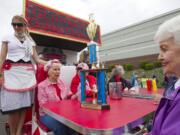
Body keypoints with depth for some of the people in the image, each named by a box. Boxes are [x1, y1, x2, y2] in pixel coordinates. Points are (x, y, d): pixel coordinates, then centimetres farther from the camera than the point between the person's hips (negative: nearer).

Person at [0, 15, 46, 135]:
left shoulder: (30, 41, 15)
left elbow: (37, 59, 10)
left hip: (27, 73, 2)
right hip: (12, 72, -2)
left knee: (25, 105, 2)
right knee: (13, 105, -3)